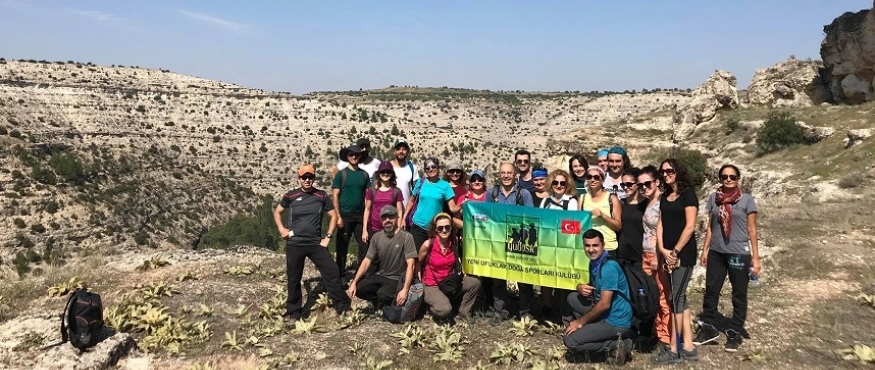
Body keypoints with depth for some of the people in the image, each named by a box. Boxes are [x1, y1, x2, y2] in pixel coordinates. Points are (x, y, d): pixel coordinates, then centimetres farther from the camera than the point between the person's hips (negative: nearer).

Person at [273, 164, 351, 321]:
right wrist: (281, 229, -1)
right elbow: (277, 212, 14)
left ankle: (343, 307, 8)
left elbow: (333, 215, 7)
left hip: (316, 243, 1)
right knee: (294, 278, 6)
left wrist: (328, 236, -1)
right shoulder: (290, 196, -1)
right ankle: (293, 312, 23)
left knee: (332, 272, -4)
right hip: (294, 244, 0)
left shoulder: (322, 196, 0)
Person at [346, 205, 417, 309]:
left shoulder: (406, 237, -14)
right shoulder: (376, 237, 3)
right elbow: (367, 261, 3)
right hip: (380, 276, 5)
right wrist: (354, 282, -8)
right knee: (358, 289, -18)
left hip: (397, 280, -5)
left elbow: (411, 265, -19)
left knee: (382, 295, -33)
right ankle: (382, 303, 2)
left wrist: (405, 289, -29)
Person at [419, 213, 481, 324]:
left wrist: (461, 272, 3)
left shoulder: (454, 241, -7)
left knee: (475, 283, -17)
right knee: (445, 310, -31)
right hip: (432, 285, -5)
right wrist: (420, 283, -6)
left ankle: (464, 312, 5)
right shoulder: (428, 244, -20)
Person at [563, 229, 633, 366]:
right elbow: (594, 290, 21)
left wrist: (581, 321, -13)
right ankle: (590, 332, 10)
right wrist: (581, 287, -4)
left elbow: (604, 304, -24)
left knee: (570, 341, -14)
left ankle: (615, 345, -7)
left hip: (616, 321, -9)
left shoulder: (609, 267, -20)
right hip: (604, 313, 9)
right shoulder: (594, 262, 9)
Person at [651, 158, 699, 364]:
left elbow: (690, 227, -13)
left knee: (675, 298, -7)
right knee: (680, 298, 8)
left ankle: (674, 350, -1)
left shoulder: (688, 195, -7)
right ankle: (688, 348, 14)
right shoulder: (665, 197, 14)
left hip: (683, 254, -8)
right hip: (668, 254, 8)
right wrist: (663, 250, -4)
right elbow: (661, 224, 10)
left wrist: (676, 251, -14)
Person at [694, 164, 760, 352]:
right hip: (716, 252, 3)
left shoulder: (747, 199, -3)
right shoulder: (714, 198, 6)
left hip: (739, 253, -3)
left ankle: (735, 332, 15)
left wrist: (755, 257, -5)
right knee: (711, 290, 8)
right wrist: (705, 249, 9)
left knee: (739, 294, 5)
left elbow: (752, 230, -2)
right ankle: (709, 327, 19)